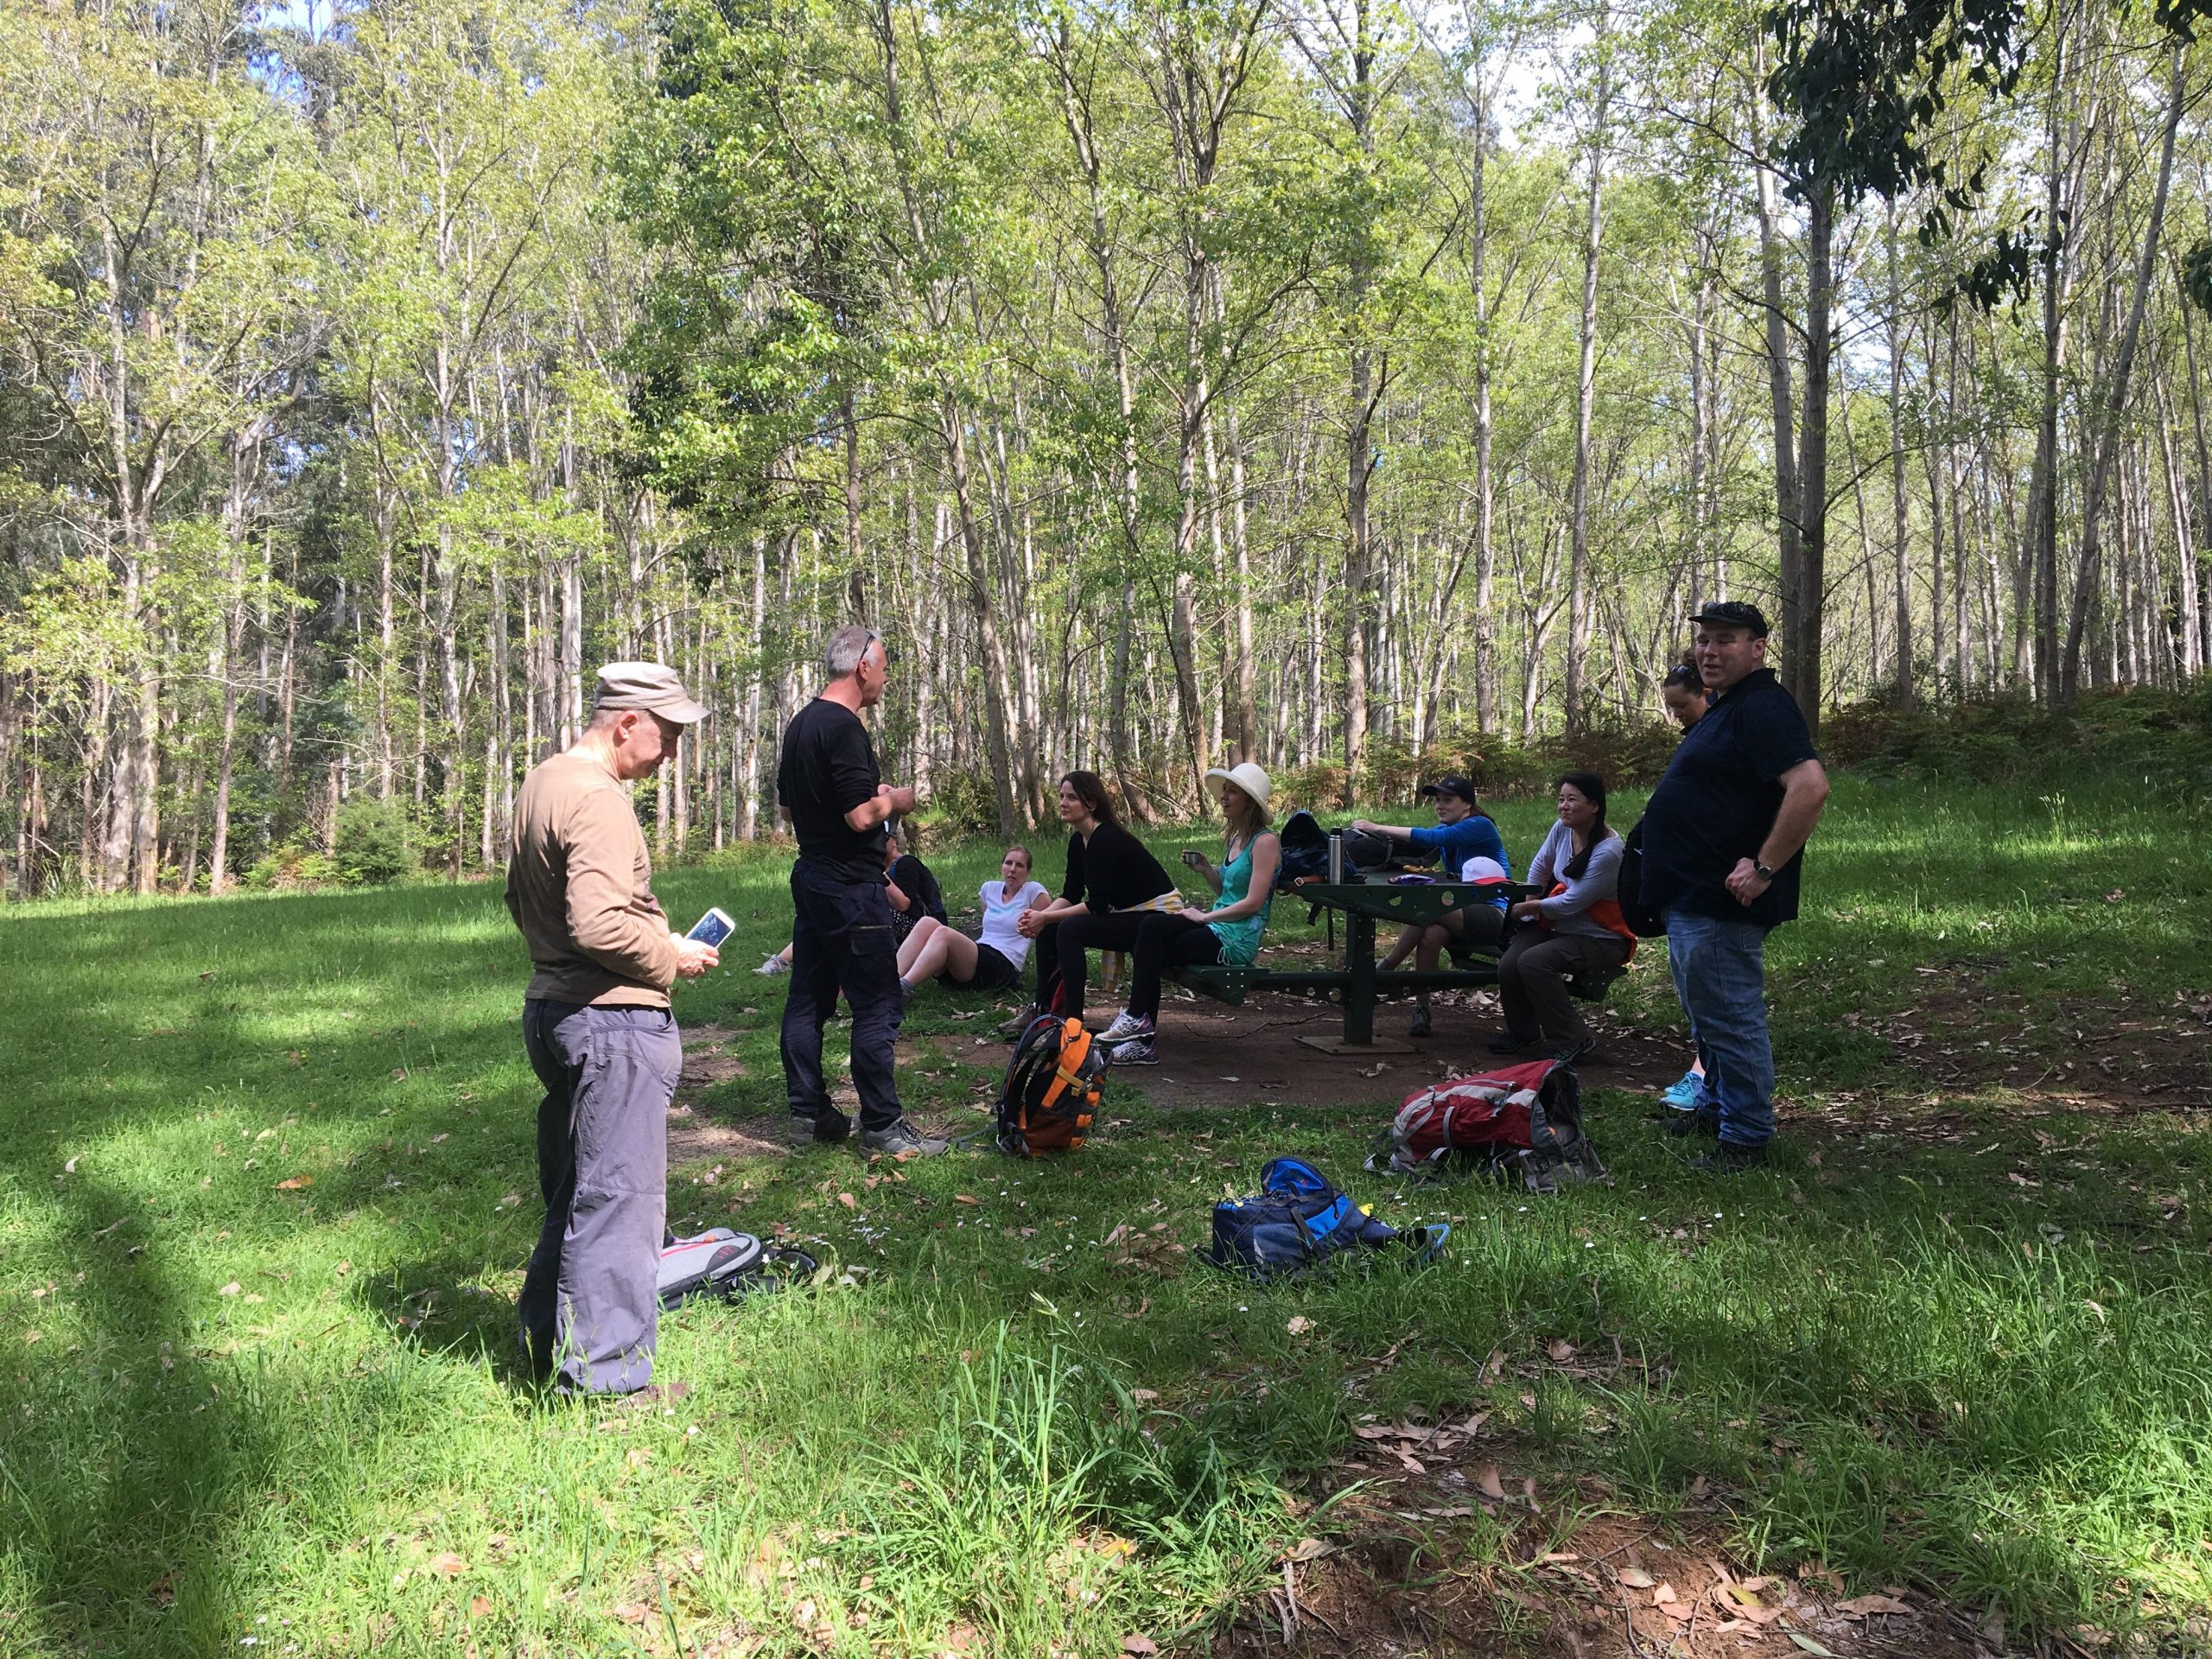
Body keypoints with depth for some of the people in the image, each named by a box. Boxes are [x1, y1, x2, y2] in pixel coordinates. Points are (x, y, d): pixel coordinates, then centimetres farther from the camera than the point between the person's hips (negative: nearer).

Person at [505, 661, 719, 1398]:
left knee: (572, 1193, 20)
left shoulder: (541, 783, 13)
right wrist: (672, 957, -12)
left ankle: (551, 1349, 32)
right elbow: (600, 923, -28)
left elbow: (520, 898, 22)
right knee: (617, 1198, -2)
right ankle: (607, 1378, 6)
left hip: (551, 1005, 10)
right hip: (613, 1019, -10)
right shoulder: (598, 798, -19)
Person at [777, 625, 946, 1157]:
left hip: (811, 877, 10)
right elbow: (862, 816, -24)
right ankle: (881, 1124, -1)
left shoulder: (801, 724, 13)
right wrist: (894, 800, -4)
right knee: (878, 1004, -4)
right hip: (851, 887, -10)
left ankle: (808, 1109, 20)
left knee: (808, 998, 12)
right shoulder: (844, 727, -18)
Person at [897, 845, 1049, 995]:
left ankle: (904, 986, -45)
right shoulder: (989, 888, 20)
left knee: (943, 933, -31)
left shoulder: (1033, 891, 3)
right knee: (927, 923, -20)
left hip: (1004, 967, -6)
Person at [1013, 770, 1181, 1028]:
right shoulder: (1078, 841, 5)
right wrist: (1039, 918, -12)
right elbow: (1070, 895, 6)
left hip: (1157, 916, -10)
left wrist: (1045, 917, -19)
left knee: (1071, 929, -24)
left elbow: (1097, 905, -24)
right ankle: (1042, 1010, 8)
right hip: (1127, 914, 10)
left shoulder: (1106, 839, -23)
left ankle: (1074, 1020, -19)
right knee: (1048, 931, 1)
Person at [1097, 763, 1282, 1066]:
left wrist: (1205, 917, -13)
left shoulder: (1265, 842, -11)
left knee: (1151, 928, -17)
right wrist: (1206, 869, 6)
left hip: (1237, 940, -9)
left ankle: (1139, 1018, -6)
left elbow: (1253, 902, -18)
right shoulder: (1237, 837, 18)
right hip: (1219, 930, 9)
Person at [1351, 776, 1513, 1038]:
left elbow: (1431, 838, -24)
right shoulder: (1445, 829, 15)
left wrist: (1379, 828, -25)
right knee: (1429, 935, -28)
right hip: (1464, 912, 7)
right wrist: (1385, 836, -21)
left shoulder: (1480, 826, -11)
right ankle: (1421, 1010, -23)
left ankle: (1384, 968, -18)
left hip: (1493, 915, -7)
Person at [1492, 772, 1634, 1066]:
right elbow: (1540, 865, 18)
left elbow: (1571, 904, -22)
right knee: (1508, 965, -18)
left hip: (1600, 939, -7)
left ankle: (1574, 1042, -17)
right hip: (1557, 926, 7)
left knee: (1533, 962, -30)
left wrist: (1526, 908, -10)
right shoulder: (1563, 829, -1)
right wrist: (1530, 903, 9)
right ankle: (1523, 1033, 8)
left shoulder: (1608, 852, -23)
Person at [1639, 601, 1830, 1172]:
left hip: (1721, 904, -11)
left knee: (1730, 1019, -3)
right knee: (1708, 1016, 22)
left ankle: (1746, 1137, 7)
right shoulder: (1726, 708, 16)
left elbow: (1811, 787, -30)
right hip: (1691, 899, 11)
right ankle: (1719, 1108, 36)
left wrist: (1764, 869, -27)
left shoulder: (1762, 707, -18)